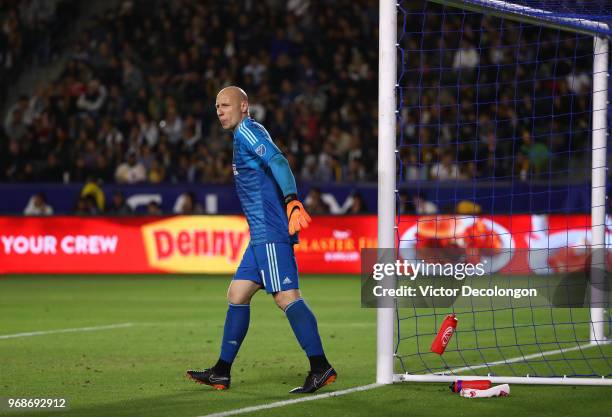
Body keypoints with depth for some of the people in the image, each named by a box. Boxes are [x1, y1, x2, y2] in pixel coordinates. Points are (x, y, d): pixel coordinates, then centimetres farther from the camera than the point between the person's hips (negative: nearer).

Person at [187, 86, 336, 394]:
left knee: (286, 296, -16)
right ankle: (221, 373, 16)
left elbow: (278, 162, -20)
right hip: (261, 236, 11)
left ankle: (321, 368, -19)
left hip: (271, 233, -11)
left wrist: (292, 201, -33)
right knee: (237, 295, 12)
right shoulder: (244, 136, 24)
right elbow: (273, 165, 26)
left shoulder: (247, 131, -5)